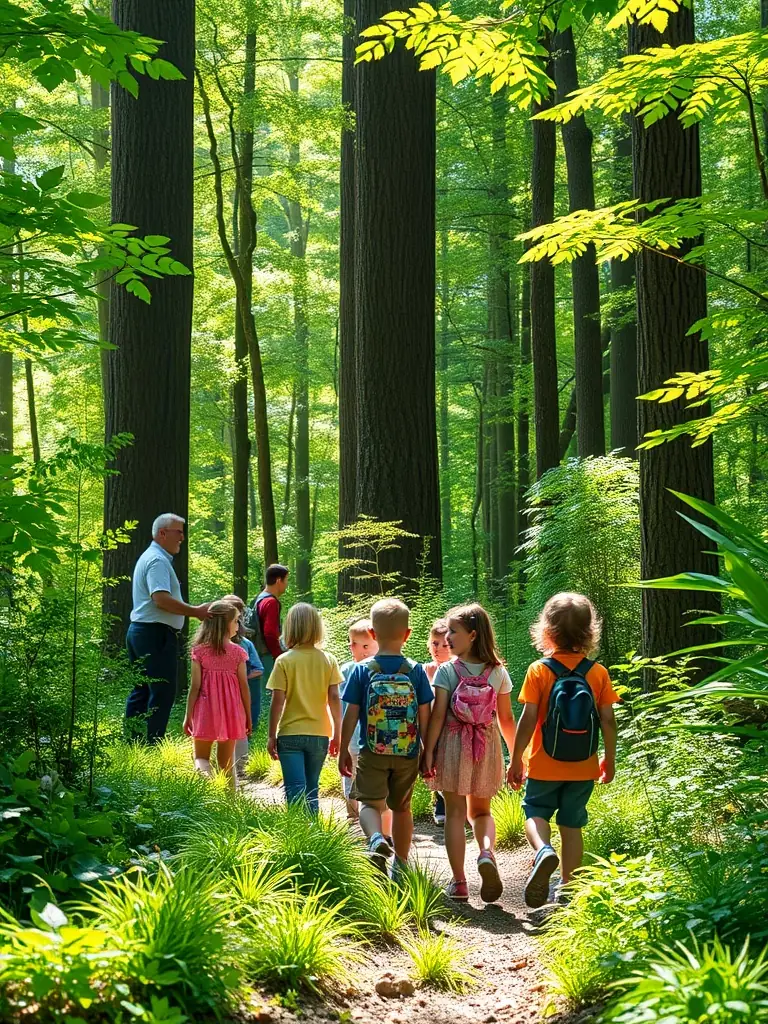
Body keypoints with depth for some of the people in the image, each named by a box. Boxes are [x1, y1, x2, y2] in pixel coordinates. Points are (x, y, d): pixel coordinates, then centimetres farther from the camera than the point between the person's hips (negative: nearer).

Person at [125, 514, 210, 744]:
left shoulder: (150, 557, 21)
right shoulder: (158, 560, -13)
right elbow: (161, 599, -25)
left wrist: (194, 610, 20)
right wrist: (196, 612, -21)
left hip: (138, 630, 11)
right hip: (156, 633, -11)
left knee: (141, 691, 12)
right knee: (162, 692, -8)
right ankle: (152, 746, -8)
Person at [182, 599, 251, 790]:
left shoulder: (199, 651, -5)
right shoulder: (238, 652, -4)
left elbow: (195, 686, -6)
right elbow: (244, 686, -1)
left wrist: (188, 715, 3)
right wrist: (248, 716, 8)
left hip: (206, 710, -1)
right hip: (230, 712, 1)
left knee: (201, 757, 10)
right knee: (226, 761, 12)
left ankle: (205, 776, -23)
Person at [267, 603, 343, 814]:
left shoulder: (284, 661, -8)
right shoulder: (328, 660, -1)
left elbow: (277, 701, -9)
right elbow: (334, 699, -2)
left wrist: (272, 736, -1)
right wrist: (337, 733, 7)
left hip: (290, 734, -3)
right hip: (319, 735, 3)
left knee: (295, 791, -2)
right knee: (311, 789, 16)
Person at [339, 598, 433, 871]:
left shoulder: (362, 671, -7)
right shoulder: (416, 671, -4)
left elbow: (351, 715, -6)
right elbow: (425, 717, -2)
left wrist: (343, 750, 5)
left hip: (372, 754, -2)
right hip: (408, 755, 2)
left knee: (370, 803, 3)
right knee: (402, 807, 17)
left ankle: (376, 839, -28)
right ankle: (401, 864, 27)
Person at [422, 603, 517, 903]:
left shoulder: (446, 671, -8)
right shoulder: (498, 672, 1)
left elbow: (438, 715, -11)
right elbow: (506, 718, 5)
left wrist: (428, 752, -6)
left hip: (452, 744, -2)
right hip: (487, 746, 2)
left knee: (455, 813, 6)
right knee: (480, 811, 18)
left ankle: (459, 882, 6)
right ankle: (487, 852, -12)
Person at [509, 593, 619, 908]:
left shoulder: (539, 670, -10)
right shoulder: (598, 673, -4)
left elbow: (528, 720, -12)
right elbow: (608, 721, -2)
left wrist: (516, 760, -1)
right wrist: (610, 759, 12)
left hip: (544, 765, -2)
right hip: (583, 768, 2)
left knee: (536, 812, 14)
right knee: (572, 825, 13)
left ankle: (543, 851, -16)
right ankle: (567, 885, 14)